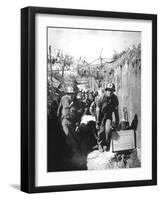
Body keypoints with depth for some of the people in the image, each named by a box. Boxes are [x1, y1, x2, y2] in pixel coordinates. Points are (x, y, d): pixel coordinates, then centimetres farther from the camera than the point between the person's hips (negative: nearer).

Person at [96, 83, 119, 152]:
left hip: (109, 116, 2)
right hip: (101, 116, -2)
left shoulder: (115, 98, -9)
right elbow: (98, 111, -13)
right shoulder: (101, 98, -19)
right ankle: (100, 144, 19)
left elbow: (116, 110, 4)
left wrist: (117, 120, 6)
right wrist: (97, 123, -13)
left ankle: (106, 145, 2)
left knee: (108, 129, -19)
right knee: (101, 131, -7)